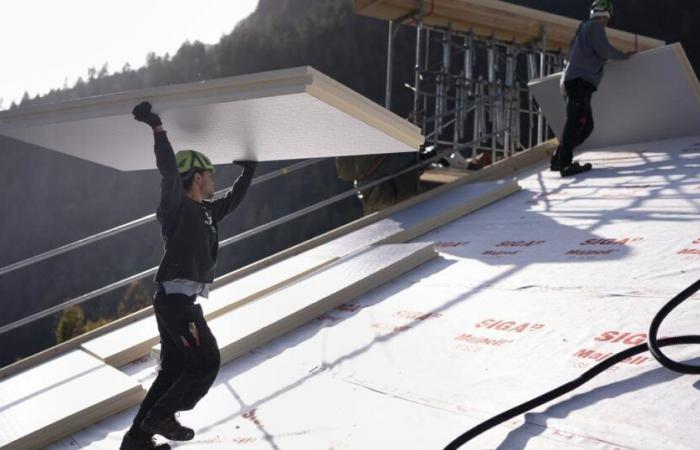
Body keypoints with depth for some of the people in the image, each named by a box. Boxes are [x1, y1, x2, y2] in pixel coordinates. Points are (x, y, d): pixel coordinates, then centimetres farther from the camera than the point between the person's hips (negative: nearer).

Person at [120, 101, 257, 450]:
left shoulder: (205, 211, 18)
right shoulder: (176, 205, -7)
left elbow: (233, 199, 34)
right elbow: (169, 171, -23)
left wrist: (249, 171, 37)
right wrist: (157, 129, -30)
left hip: (182, 301, 10)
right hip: (175, 299, -10)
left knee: (173, 369, 12)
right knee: (206, 362, -6)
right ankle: (160, 417, 3)